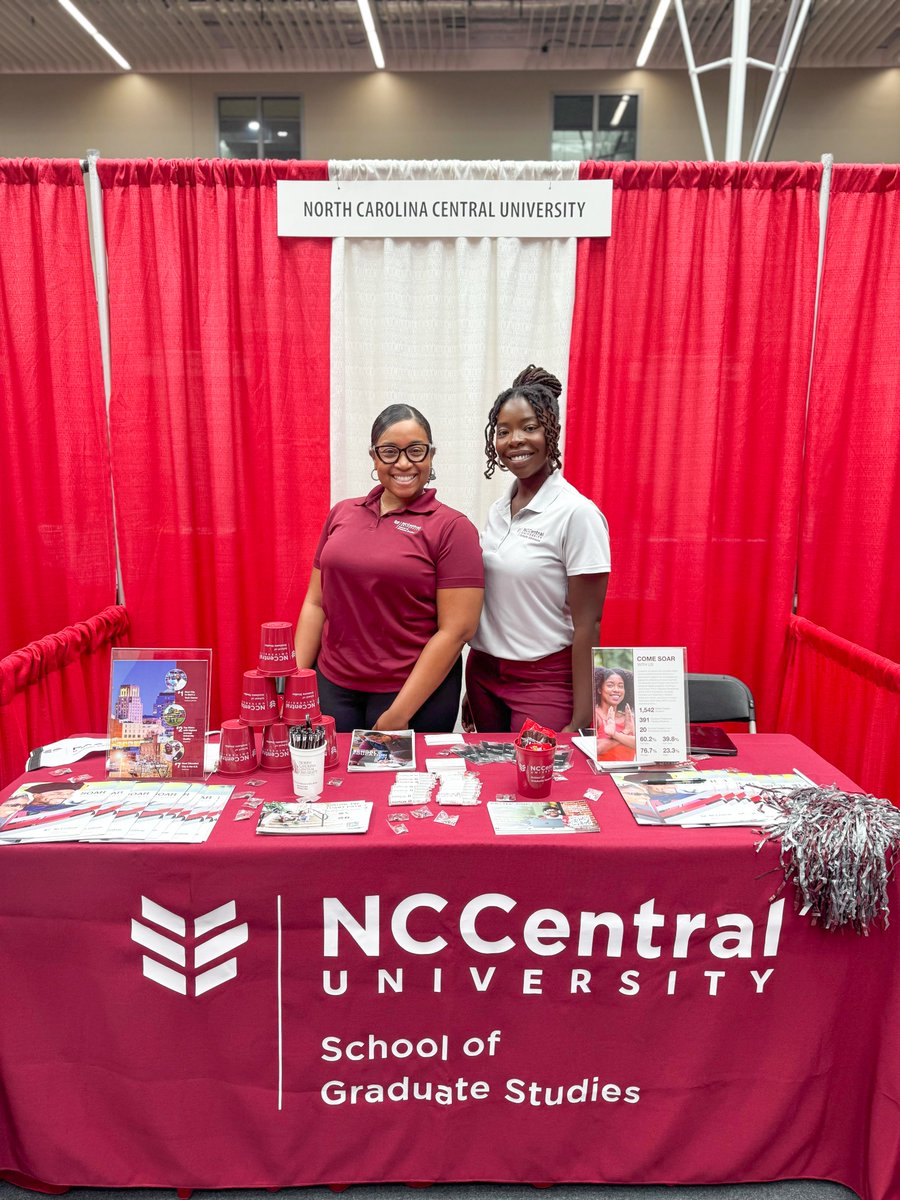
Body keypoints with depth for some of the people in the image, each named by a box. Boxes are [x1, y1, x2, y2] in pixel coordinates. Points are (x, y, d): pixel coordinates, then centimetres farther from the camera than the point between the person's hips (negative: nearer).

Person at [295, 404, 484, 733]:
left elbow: (456, 630, -12)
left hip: (417, 692, -3)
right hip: (332, 687, 4)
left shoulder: (452, 527, -7)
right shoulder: (342, 514, 7)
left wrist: (399, 713, -14)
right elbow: (315, 603, 10)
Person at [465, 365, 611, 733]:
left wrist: (579, 723, -15)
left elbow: (587, 625, -14)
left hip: (545, 681, -6)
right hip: (484, 674, 6)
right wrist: (475, 689, 15)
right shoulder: (498, 509, 5)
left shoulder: (577, 513, -14)